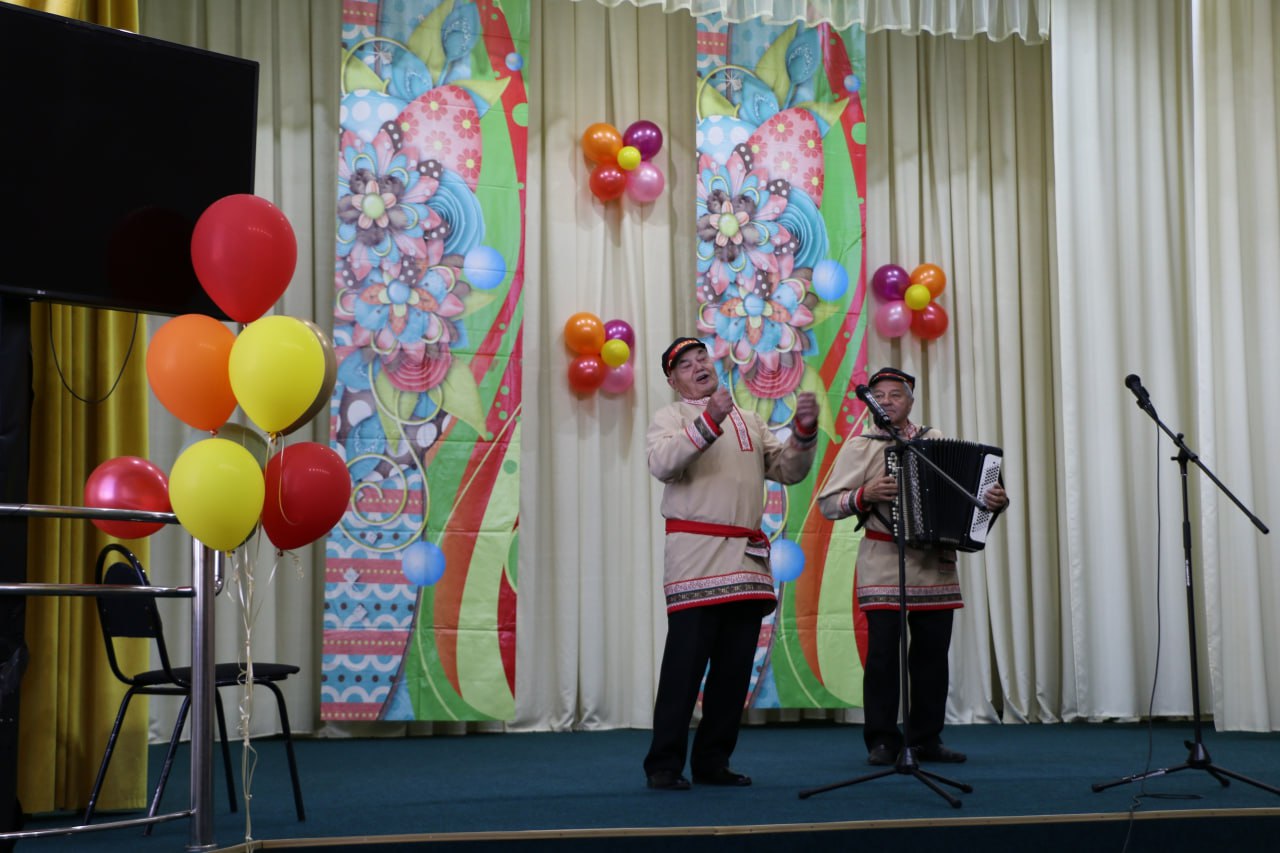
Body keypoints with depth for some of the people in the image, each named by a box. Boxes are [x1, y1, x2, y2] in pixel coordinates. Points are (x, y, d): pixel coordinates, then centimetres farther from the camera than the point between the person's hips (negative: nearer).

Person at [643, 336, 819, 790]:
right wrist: (708, 422, -27)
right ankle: (664, 764, -1)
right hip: (695, 555, -6)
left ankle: (712, 761, 15)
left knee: (735, 668, 7)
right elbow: (663, 464, -16)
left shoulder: (749, 421, 21)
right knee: (685, 664, -8)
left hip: (747, 559, 6)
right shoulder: (669, 418, 5)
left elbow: (788, 471, 16)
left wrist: (804, 432, -2)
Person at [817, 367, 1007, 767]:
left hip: (936, 563, 3)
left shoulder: (935, 441, 11)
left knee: (932, 651, 5)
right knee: (883, 651, -8)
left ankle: (927, 739, 15)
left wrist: (994, 499, -7)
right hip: (883, 564, -3)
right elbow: (827, 503, -3)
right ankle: (882, 741, 1)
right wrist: (865, 495, -19)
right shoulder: (860, 446, 2)